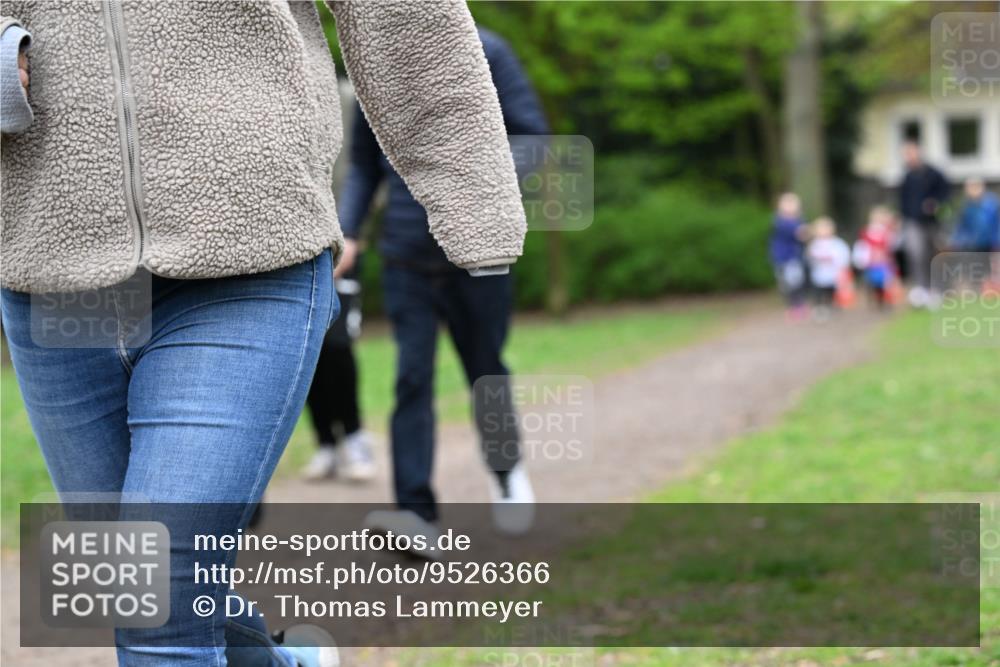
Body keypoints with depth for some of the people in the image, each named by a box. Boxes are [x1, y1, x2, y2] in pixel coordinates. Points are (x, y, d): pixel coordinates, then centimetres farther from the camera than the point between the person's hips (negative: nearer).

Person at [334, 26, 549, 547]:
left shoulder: (483, 53, -4)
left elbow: (532, 137, -4)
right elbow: (363, 165, 14)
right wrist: (347, 231, 1)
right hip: (407, 256, 2)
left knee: (484, 368, 11)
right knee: (412, 378, -8)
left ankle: (505, 470, 38)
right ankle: (416, 512, -10)